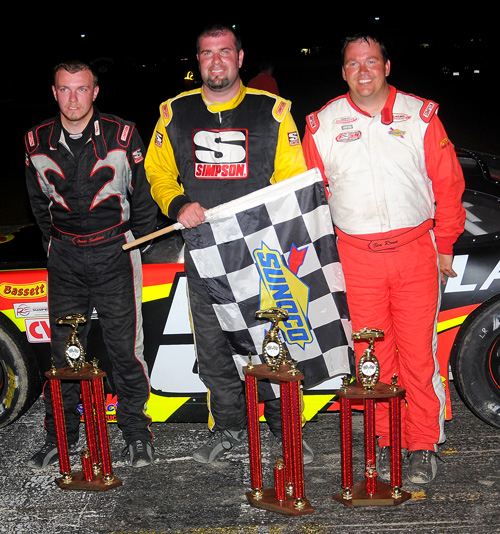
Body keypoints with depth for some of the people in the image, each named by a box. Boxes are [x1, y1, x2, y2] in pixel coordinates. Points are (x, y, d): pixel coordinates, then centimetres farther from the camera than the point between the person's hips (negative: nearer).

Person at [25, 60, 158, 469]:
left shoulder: (123, 136, -6)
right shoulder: (37, 142, 3)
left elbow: (143, 195, 3)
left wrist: (135, 243, 6)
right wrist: (55, 243, 16)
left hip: (116, 253, -2)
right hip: (64, 258, 3)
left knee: (124, 347, -1)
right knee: (63, 349, 7)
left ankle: (136, 430, 17)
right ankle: (61, 435, 22)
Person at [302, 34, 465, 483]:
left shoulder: (421, 116, 4)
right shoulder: (322, 124, 6)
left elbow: (448, 184, 7)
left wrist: (445, 244, 5)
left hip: (416, 251, -1)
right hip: (357, 256, 1)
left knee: (419, 354, 1)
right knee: (373, 355, 6)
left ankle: (422, 445, 16)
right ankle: (385, 442, 21)